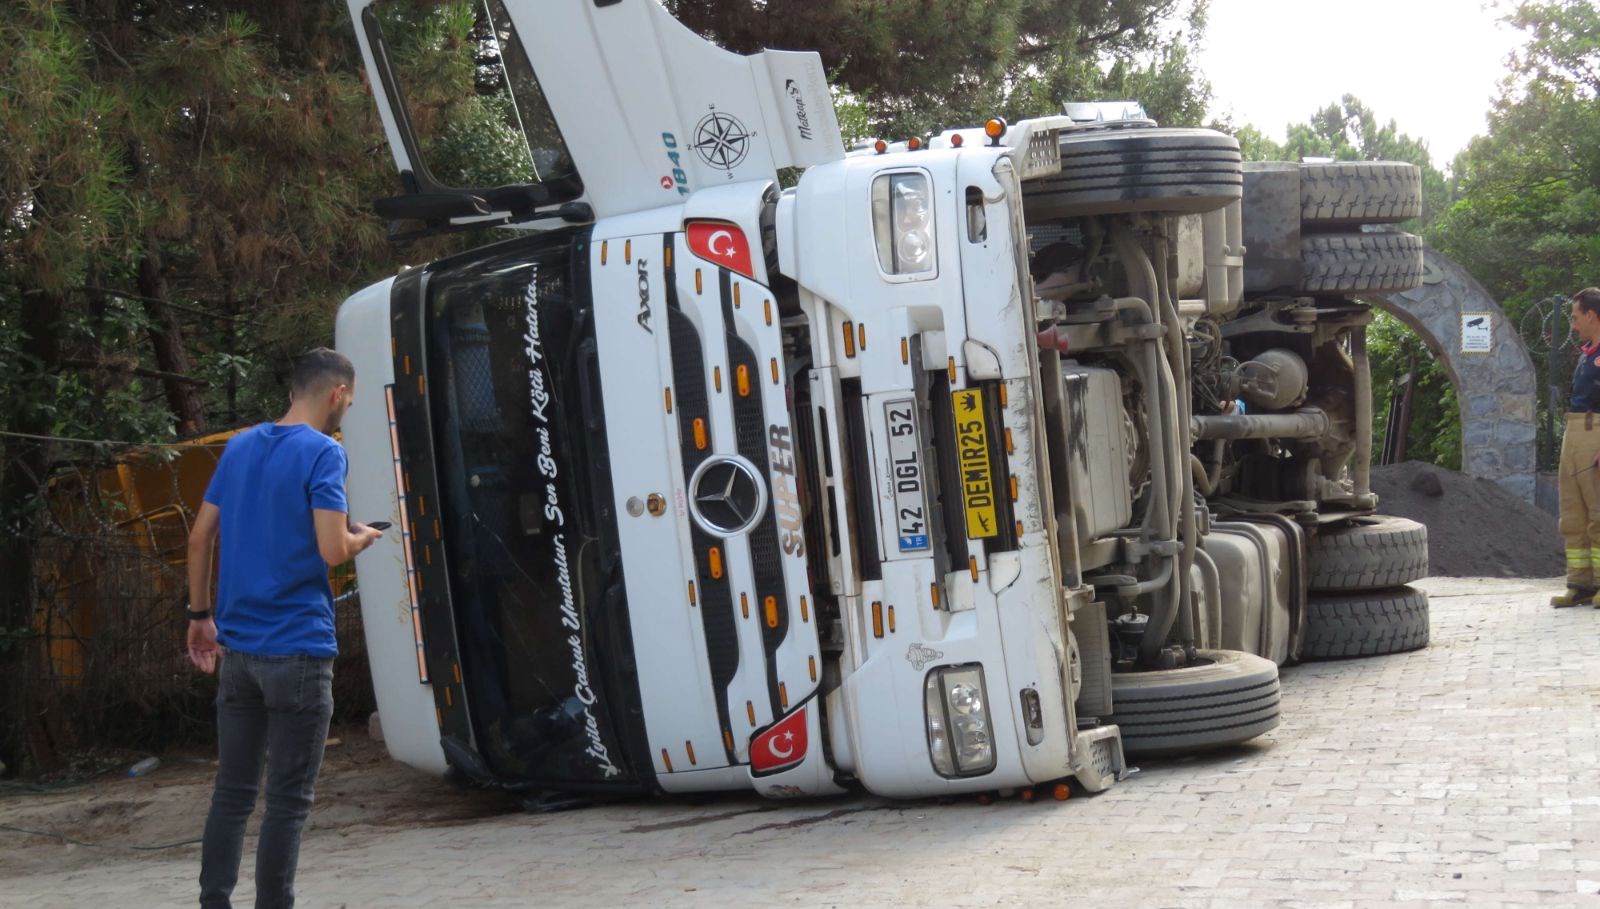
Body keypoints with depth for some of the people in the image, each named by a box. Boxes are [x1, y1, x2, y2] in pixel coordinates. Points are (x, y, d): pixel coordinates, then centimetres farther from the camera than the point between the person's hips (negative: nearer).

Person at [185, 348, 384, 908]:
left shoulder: (239, 447, 11)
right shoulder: (323, 453, -11)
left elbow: (199, 537, 13)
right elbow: (333, 550, -18)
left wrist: (201, 615, 18)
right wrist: (362, 537, 3)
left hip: (237, 646, 7)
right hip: (298, 650, -6)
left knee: (232, 792, 11)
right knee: (288, 799, 0)